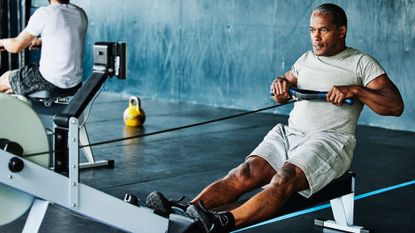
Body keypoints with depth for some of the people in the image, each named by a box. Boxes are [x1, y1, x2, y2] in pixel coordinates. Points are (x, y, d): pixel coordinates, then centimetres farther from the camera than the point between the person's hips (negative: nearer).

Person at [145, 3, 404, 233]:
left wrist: (355, 90, -18)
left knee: (284, 178, -35)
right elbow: (281, 96, 32)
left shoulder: (362, 63, 4)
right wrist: (280, 84, 7)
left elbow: (395, 106, -4)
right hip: (290, 133, 5)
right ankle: (183, 211, -41)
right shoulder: (306, 59, 21)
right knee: (246, 172, -22)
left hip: (329, 140, -5)